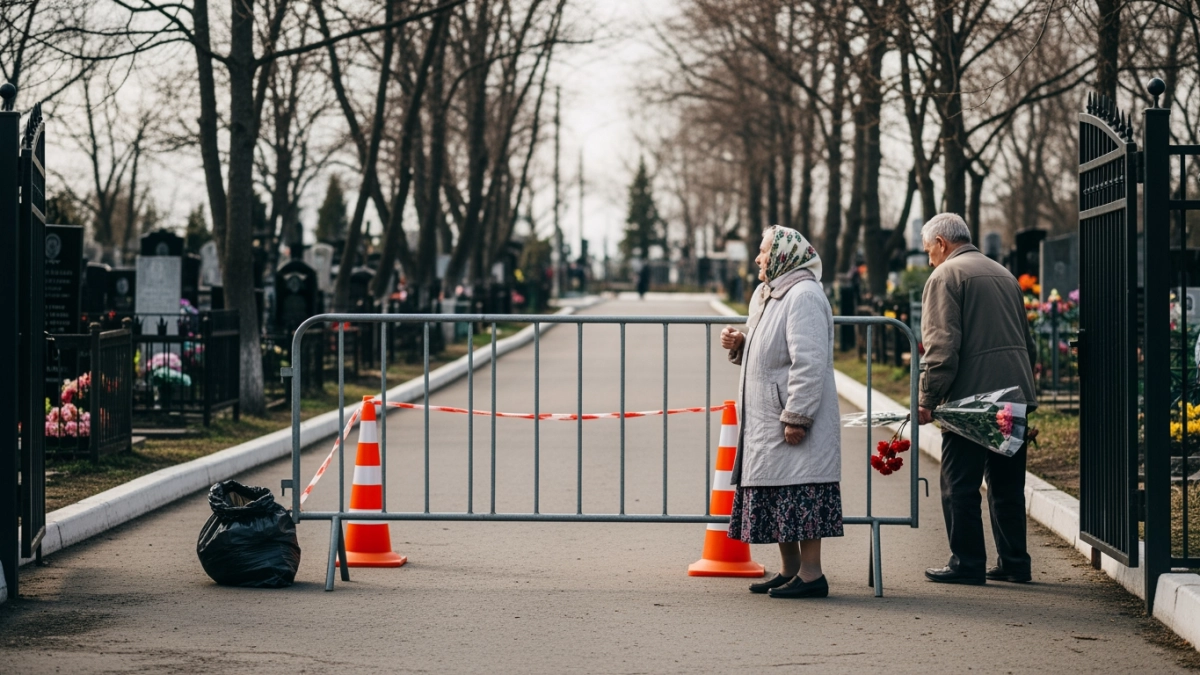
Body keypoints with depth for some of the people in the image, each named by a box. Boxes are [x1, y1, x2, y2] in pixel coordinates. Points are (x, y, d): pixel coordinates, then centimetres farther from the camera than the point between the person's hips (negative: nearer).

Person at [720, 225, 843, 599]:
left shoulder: (803, 296, -15)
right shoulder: (766, 295, 17)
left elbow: (809, 362, -22)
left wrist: (796, 417, -25)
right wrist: (740, 344, 7)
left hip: (794, 422, -10)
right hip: (766, 421, 10)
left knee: (800, 492, -8)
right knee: (776, 494, 13)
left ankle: (811, 573, -5)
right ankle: (789, 570, 21)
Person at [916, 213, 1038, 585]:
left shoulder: (946, 276, -5)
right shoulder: (1003, 274, 20)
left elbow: (942, 346, -15)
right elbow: (1027, 342, 25)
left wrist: (928, 399, -13)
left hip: (971, 398, -8)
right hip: (1015, 394, 8)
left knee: (960, 485, -1)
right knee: (1007, 484, 13)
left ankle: (967, 564, 0)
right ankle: (1014, 562, 14)